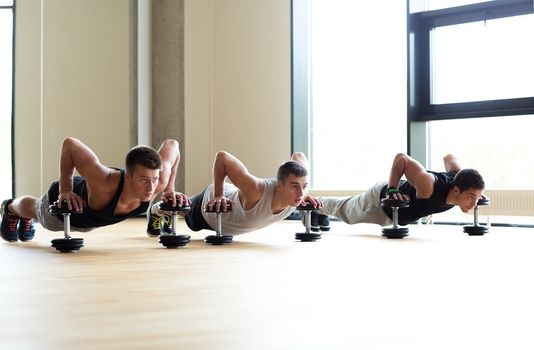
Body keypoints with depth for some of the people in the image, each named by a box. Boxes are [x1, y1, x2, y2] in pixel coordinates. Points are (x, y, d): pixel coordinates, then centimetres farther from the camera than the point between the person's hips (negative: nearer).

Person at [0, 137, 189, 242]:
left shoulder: (158, 181, -42)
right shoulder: (104, 182, -53)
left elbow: (172, 145, -23)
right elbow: (69, 143, -40)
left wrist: (169, 189, -22)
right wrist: (65, 191, -36)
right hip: (60, 204, -4)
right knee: (34, 208, 36)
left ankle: (27, 220, 74)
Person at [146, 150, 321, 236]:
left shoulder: (296, 192, -35)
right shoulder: (256, 189, -52)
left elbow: (299, 155, -14)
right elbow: (221, 156, -43)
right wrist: (218, 195, -38)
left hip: (235, 195, 5)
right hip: (211, 205, -5)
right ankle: (156, 210, 64)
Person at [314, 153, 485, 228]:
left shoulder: (460, 177, -28)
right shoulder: (428, 187, -49)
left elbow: (448, 157, -4)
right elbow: (400, 158, -38)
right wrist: (391, 190, -33)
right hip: (380, 199, -6)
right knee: (345, 209, 27)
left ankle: (321, 210, 64)